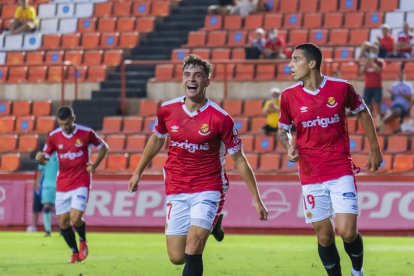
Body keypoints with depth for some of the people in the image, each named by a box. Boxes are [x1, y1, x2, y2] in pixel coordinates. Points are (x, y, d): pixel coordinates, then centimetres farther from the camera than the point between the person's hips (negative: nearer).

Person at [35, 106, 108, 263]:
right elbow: (45, 158, 4)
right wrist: (40, 158, -21)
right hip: (62, 184, 3)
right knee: (63, 221, 2)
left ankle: (83, 241, 16)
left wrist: (95, 165, -6)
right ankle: (75, 252, 21)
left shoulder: (86, 133, -7)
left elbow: (103, 147, 8)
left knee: (75, 219, -16)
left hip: (81, 183, -3)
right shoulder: (54, 136, -1)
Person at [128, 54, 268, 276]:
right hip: (176, 192, 4)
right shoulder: (167, 110, -2)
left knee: (192, 252, -19)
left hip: (208, 190, -4)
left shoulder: (220, 118, -12)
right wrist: (138, 172, 27)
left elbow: (239, 159, -4)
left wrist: (256, 198, -4)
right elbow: (157, 140, 19)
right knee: (176, 257, 4)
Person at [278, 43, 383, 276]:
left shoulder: (341, 88, -5)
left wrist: (375, 149, 13)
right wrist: (289, 147, -11)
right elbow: (283, 130, 11)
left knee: (347, 231, -10)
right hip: (311, 176, 2)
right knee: (324, 236, 2)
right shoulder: (289, 96, -2)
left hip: (341, 171, -2)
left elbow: (363, 113, 11)